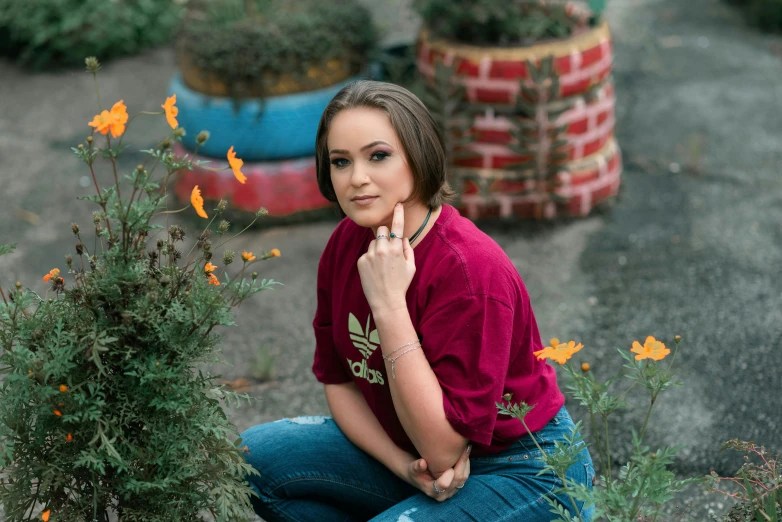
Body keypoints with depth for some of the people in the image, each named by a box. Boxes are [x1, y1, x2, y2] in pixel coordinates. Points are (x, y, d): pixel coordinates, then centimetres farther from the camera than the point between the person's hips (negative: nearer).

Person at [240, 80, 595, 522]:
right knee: (256, 456, -6)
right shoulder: (347, 243, -7)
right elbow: (339, 381, 3)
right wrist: (406, 466, -14)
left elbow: (441, 450, -29)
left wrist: (389, 303, -33)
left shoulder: (470, 269, -29)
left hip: (518, 471, -6)